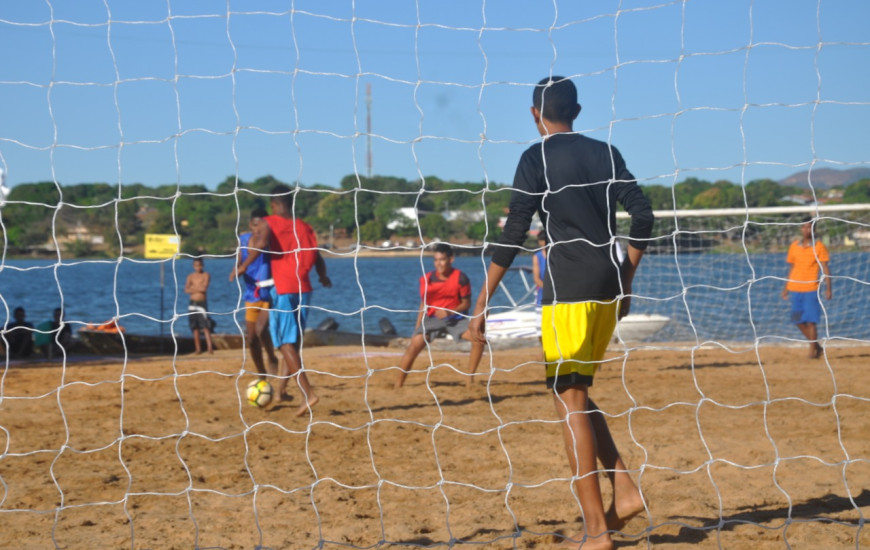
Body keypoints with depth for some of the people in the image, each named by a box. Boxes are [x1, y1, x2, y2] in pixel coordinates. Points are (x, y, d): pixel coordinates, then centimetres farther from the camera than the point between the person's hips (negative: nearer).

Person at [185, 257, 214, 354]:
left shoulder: (206, 275, 1)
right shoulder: (190, 276, 10)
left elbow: (204, 288, -14)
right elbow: (186, 290, -2)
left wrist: (193, 288, -4)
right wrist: (198, 289, -10)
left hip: (202, 303, -4)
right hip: (193, 303, 4)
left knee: (206, 326, -13)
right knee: (195, 328, 4)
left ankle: (209, 347, -19)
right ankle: (198, 348, 7)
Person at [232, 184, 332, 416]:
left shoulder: (268, 223, -1)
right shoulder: (304, 227, 12)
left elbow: (261, 243, -23)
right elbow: (318, 260, 10)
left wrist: (244, 266, -11)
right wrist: (324, 278, 31)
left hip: (282, 289, -5)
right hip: (304, 289, 5)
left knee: (286, 344, -6)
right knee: (293, 342, 16)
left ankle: (308, 394, -18)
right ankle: (280, 389, 19)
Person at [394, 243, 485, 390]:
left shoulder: (460, 278, -11)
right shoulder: (427, 279, -6)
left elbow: (466, 303, -7)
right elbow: (423, 305, 5)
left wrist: (449, 312, -23)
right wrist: (418, 327, 1)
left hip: (455, 317, 0)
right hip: (432, 318, 1)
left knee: (478, 338, -23)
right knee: (415, 344, -20)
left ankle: (470, 380, -9)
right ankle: (397, 386, -13)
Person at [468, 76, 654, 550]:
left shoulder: (537, 158, -3)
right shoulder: (605, 153, 13)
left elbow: (513, 236, -9)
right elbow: (642, 216, 9)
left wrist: (482, 304, -7)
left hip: (568, 289, -6)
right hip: (609, 286, 6)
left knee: (571, 402, -2)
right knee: (576, 394, 19)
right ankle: (624, 490, 7)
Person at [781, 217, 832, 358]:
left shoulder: (819, 246, -3)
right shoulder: (794, 246, 9)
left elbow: (825, 269, -3)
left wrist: (828, 288, -10)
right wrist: (786, 287, 15)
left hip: (811, 289, -5)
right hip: (795, 289, 5)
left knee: (811, 321, -6)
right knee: (799, 321, 8)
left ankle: (813, 351, 1)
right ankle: (817, 346, 22)